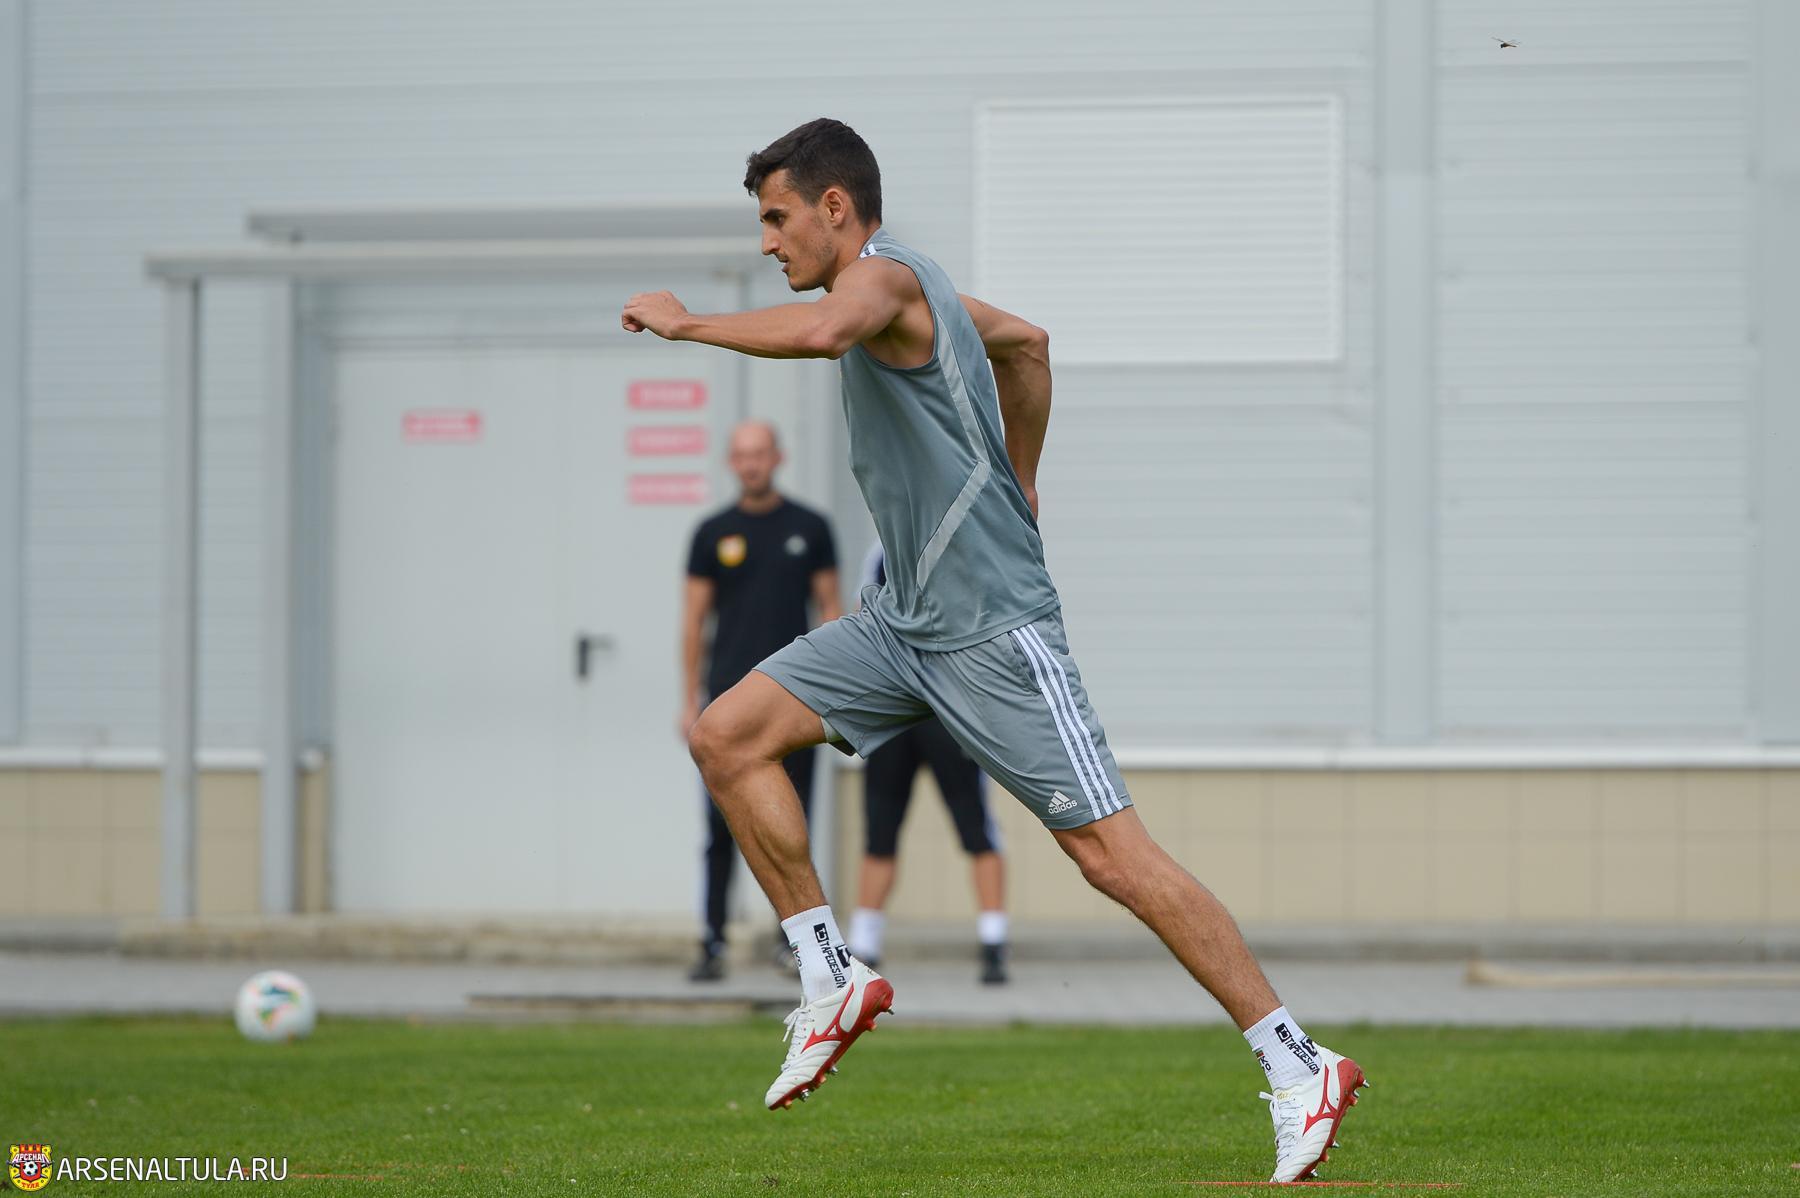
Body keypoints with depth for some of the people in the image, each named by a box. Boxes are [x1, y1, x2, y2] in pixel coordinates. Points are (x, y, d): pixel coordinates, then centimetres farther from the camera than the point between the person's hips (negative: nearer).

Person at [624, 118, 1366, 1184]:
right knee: (729, 735, -2)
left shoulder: (883, 275, -14)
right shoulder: (900, 285, 14)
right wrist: (1013, 489, 36)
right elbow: (1028, 341, 31)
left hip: (994, 627, -10)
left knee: (1114, 856, -11)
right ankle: (832, 981, 3)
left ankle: (1300, 1067, -6)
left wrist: (687, 322, -25)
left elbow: (822, 331, -39)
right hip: (907, 620, 10)